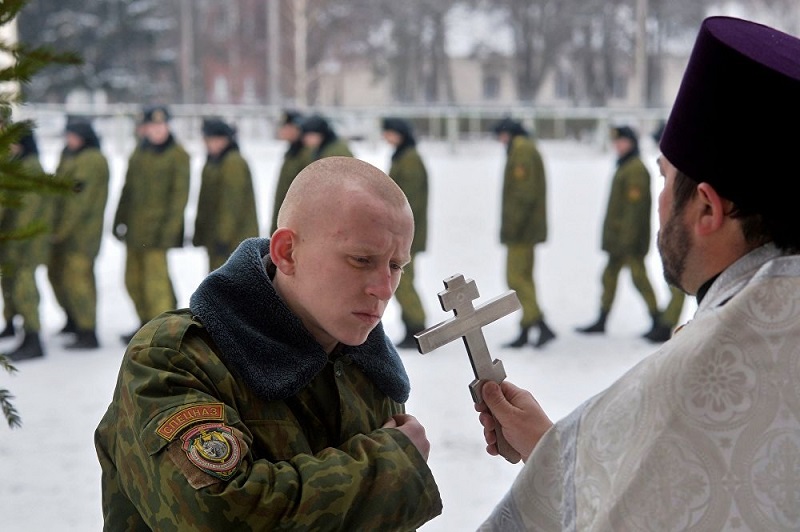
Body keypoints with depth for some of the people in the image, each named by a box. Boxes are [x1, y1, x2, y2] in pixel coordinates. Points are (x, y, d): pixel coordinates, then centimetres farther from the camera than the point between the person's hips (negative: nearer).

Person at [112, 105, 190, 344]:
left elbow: (179, 194, -9)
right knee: (133, 280, 12)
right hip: (134, 227, 7)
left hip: (157, 228, -7)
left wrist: (169, 228, -15)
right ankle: (147, 325, 26)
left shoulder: (178, 155, -6)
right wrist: (121, 220, 14)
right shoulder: (139, 152, 13)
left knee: (155, 279, -10)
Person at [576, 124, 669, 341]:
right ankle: (601, 321, 23)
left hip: (629, 238, -10)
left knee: (639, 278, -8)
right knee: (609, 276, 14)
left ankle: (659, 324, -4)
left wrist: (628, 239, -23)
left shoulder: (636, 169, -15)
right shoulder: (624, 167, 16)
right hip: (617, 237, 10)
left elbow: (635, 206, -20)